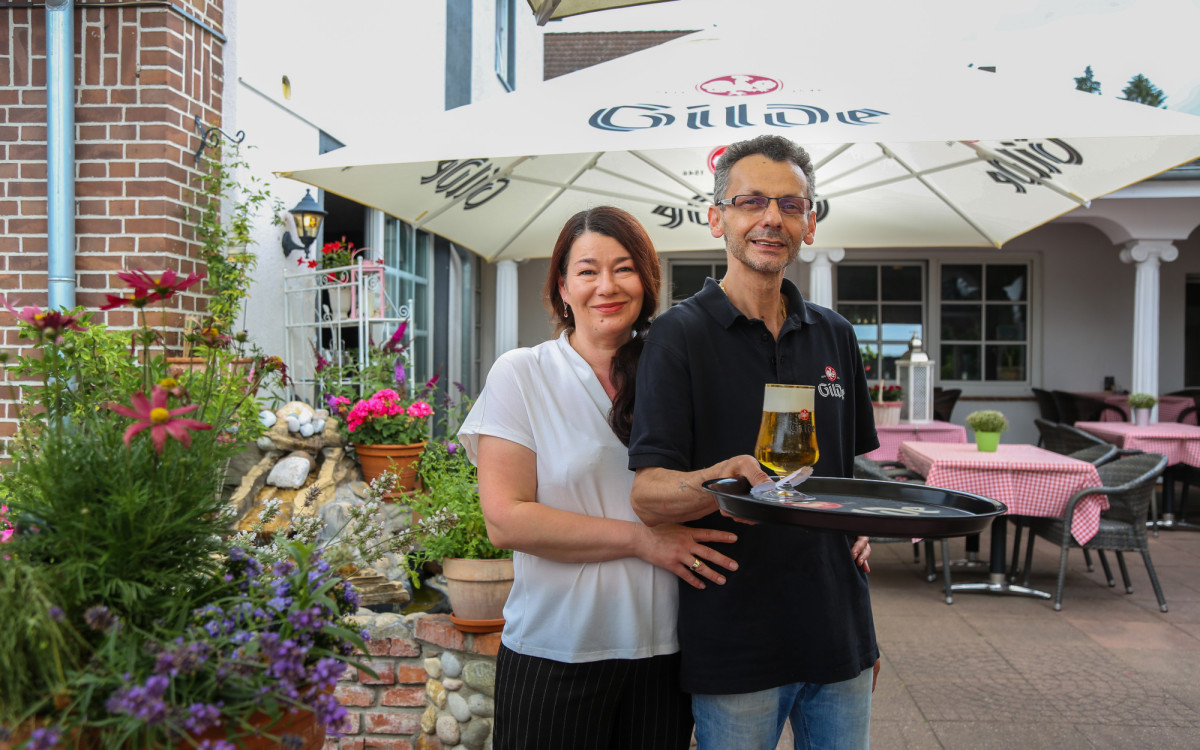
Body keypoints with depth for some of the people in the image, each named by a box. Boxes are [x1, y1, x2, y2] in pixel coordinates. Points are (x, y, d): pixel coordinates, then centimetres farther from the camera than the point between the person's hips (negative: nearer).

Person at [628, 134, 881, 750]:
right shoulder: (681, 335, -8)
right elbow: (648, 496, -17)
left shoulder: (834, 335, 8)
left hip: (838, 634, 5)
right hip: (734, 647, -5)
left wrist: (861, 528, 6)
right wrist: (724, 479, -35)